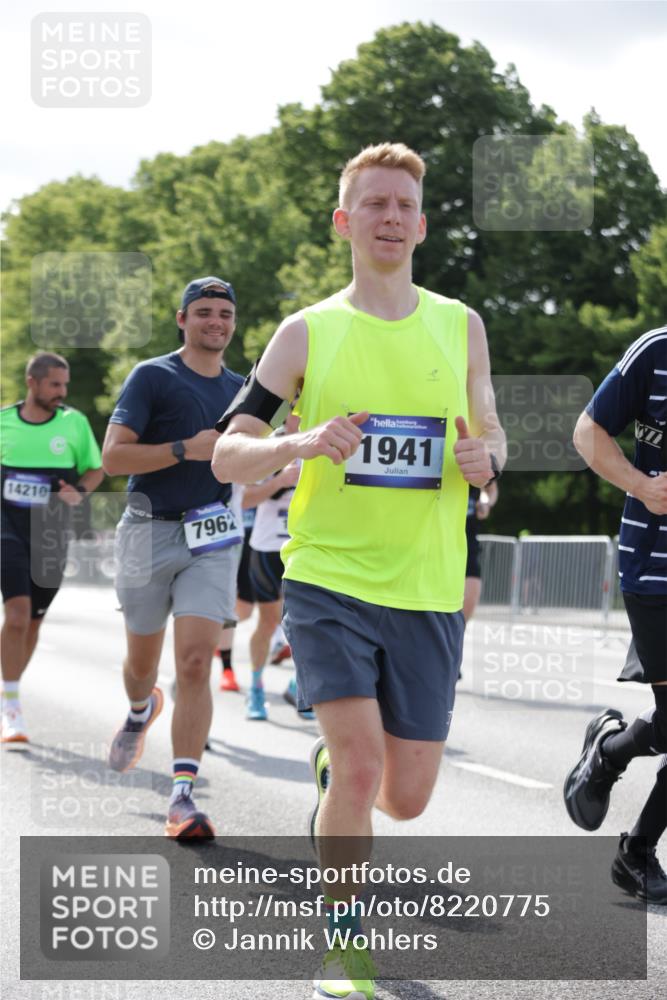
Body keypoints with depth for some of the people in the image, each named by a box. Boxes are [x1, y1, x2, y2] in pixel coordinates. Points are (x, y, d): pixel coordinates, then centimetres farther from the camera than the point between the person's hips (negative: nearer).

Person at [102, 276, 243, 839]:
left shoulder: (239, 390, 12)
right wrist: (187, 450, -20)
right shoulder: (152, 377, -4)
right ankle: (142, 711, 50)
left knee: (195, 662, -12)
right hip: (151, 533, -2)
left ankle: (183, 795, -14)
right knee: (143, 660, 13)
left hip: (213, 539, 2)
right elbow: (113, 457, -13)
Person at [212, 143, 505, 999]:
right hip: (328, 577, -2)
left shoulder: (460, 326, 8)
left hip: (427, 591, 3)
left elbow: (490, 434, 19)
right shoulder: (307, 332, 1)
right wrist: (302, 444, -19)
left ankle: (330, 768, 41)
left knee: (405, 797, 4)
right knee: (361, 765, -17)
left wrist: (485, 458, -6)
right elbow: (227, 455, 1)